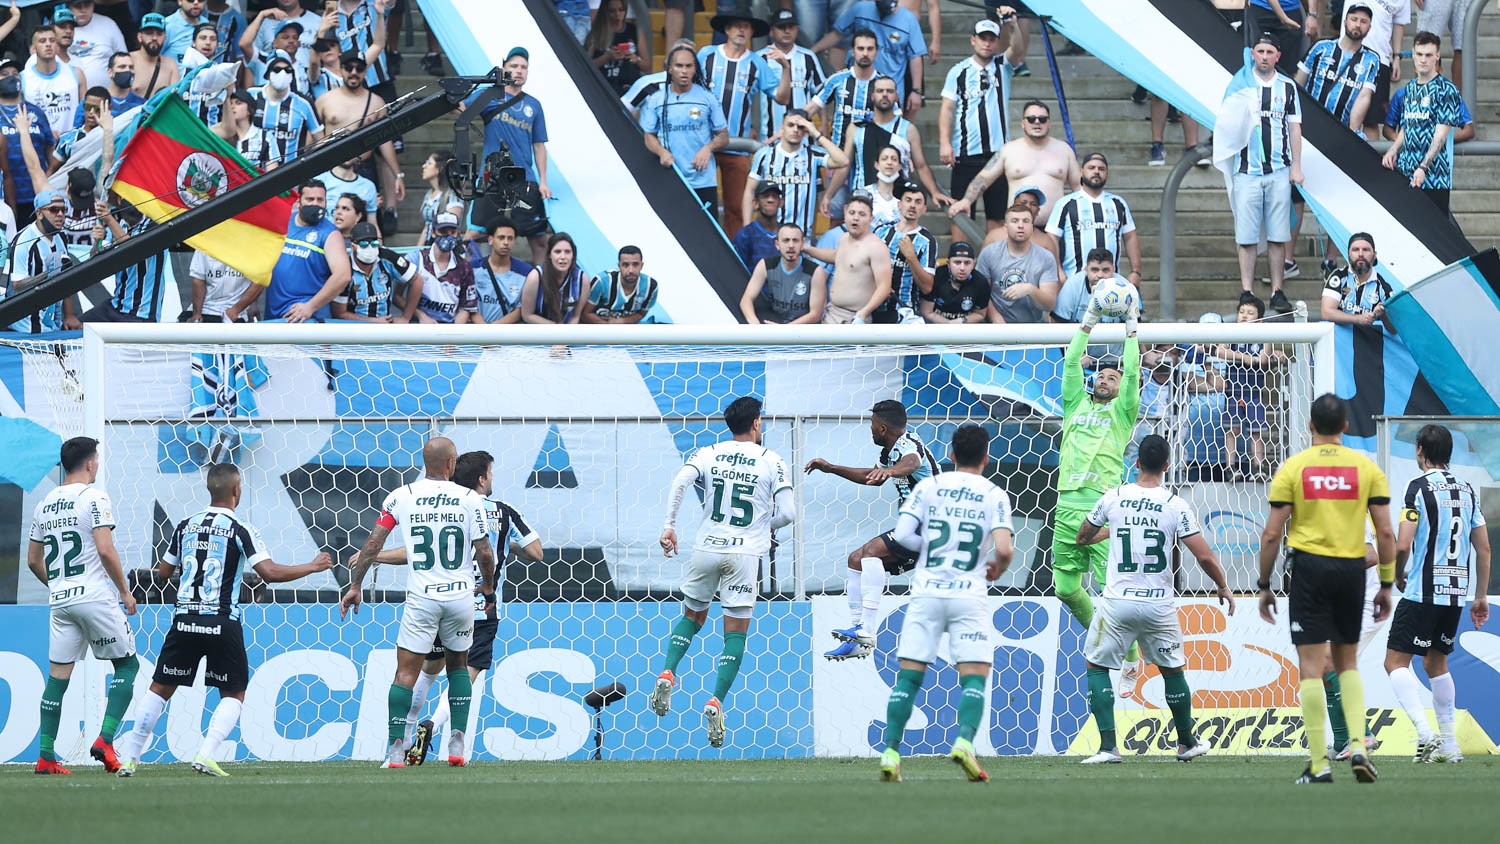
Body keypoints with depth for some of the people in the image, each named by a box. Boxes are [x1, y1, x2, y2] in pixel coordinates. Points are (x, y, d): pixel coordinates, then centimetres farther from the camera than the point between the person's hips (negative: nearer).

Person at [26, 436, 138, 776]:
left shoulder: (44, 504, 12)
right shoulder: (93, 497, -8)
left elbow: (33, 561, 17)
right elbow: (105, 550, -16)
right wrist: (125, 592, -5)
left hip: (60, 602, 6)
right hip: (96, 596, -6)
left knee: (57, 676, 7)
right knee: (127, 665, 6)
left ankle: (46, 755, 4)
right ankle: (105, 739, -8)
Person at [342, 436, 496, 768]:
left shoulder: (401, 497, -1)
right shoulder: (469, 499, -3)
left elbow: (373, 544, 0)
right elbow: (484, 553, -2)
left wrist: (355, 585, 9)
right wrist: (487, 586, 17)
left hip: (421, 598, -1)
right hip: (461, 597, 1)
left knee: (406, 672, 2)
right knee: (458, 664, 21)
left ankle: (396, 747, -7)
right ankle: (458, 739, 13)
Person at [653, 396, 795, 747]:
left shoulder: (708, 454, 5)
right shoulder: (772, 461, 0)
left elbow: (680, 481, -12)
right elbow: (788, 512, -6)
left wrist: (669, 526, -11)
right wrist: (768, 527, 16)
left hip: (706, 549, 2)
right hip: (745, 554, -2)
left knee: (692, 616, 22)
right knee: (736, 633, 3)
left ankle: (667, 673, -1)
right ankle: (716, 702, -14)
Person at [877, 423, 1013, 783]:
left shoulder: (929, 487, 4)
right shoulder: (994, 496, 0)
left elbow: (901, 535, -4)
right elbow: (1004, 550, -11)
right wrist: (996, 570, 11)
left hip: (926, 592, 2)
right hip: (969, 595, -2)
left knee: (909, 676, 5)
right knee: (974, 677, -1)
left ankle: (890, 752, -1)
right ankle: (964, 740, -25)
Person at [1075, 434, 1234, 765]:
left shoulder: (1113, 498, -2)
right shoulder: (1176, 506, -6)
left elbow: (1082, 537, 15)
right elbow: (1204, 556, -7)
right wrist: (1223, 587, 11)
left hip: (1117, 602, -1)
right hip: (1159, 605, 1)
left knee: (1096, 666, 12)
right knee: (1173, 670, 20)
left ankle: (1108, 746, -1)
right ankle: (1187, 742, 32)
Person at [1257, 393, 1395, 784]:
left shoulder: (1293, 468, -1)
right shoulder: (1366, 468, 3)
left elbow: (1271, 534, -3)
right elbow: (1385, 532, 1)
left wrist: (1264, 586, 6)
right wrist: (1386, 586, 10)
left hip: (1309, 565, -2)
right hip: (1352, 568, 2)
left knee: (1311, 666, -1)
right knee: (1346, 663, 18)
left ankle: (1319, 765, -4)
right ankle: (1358, 744, 0)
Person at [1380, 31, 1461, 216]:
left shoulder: (1446, 90, -4)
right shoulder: (1410, 88, 18)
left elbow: (1441, 135, -12)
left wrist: (1423, 167, -21)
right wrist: (1393, 151, 1)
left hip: (1433, 175, -6)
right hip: (1405, 173, 6)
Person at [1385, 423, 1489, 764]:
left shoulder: (1420, 488, -10)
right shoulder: (1467, 490, 10)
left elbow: (1402, 546, -17)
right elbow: (1484, 548, 12)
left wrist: (1398, 577, 3)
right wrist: (1481, 596, 19)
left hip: (1423, 592, -7)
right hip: (1457, 592, 7)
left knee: (1396, 660, -3)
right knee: (1436, 661, 21)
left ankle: (1425, 733, -20)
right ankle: (1448, 744, 18)